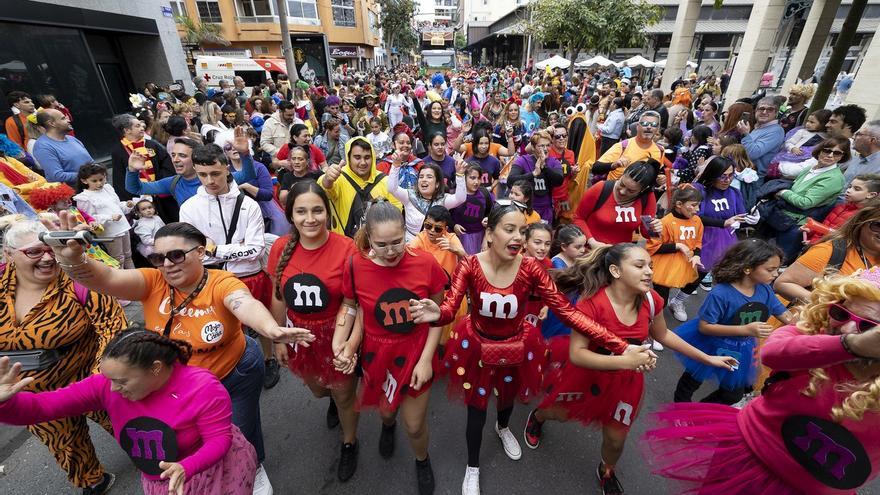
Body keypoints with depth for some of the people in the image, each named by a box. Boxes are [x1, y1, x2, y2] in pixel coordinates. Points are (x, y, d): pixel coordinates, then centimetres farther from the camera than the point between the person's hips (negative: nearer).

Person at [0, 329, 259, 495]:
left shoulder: (203, 387, -32)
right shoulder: (105, 385, -19)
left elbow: (220, 438, -25)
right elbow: (41, 406, -20)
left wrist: (185, 468, -42)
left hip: (210, 469, -4)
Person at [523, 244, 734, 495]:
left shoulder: (651, 300, -17)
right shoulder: (592, 302, -34)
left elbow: (663, 335, 4)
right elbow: (576, 354, -33)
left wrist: (707, 358, 6)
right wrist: (624, 360, -41)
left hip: (625, 380, 4)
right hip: (586, 374, -3)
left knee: (616, 438, 21)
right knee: (560, 413, 23)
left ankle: (606, 472, 56)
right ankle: (537, 417, 61)